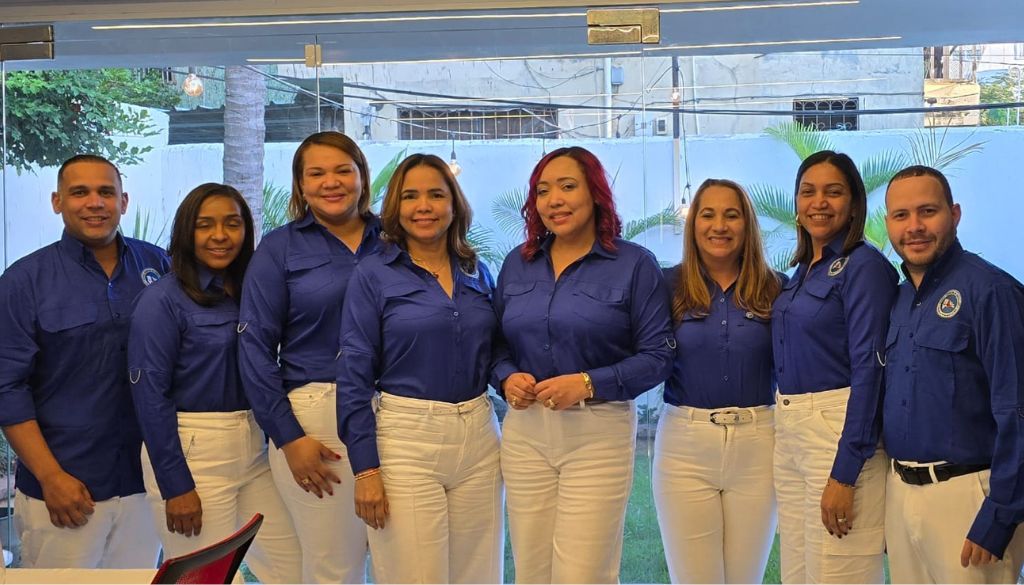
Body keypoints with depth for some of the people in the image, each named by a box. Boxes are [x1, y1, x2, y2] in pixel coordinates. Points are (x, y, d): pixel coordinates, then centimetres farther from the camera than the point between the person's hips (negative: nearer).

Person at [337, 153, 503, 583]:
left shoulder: (477, 272, 10)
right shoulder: (373, 275, -3)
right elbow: (354, 376, -6)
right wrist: (365, 468, -11)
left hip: (479, 437, 4)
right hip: (406, 438, -4)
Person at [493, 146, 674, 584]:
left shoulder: (634, 264, -2)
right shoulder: (517, 263, 11)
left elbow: (658, 355, -6)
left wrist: (589, 383, -17)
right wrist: (506, 378, -7)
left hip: (598, 433, -4)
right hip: (524, 432, 4)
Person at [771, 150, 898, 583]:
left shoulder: (864, 265, -10)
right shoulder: (802, 271, 14)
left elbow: (868, 368, -17)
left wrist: (844, 474, -21)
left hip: (841, 433, -8)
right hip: (788, 432, 8)